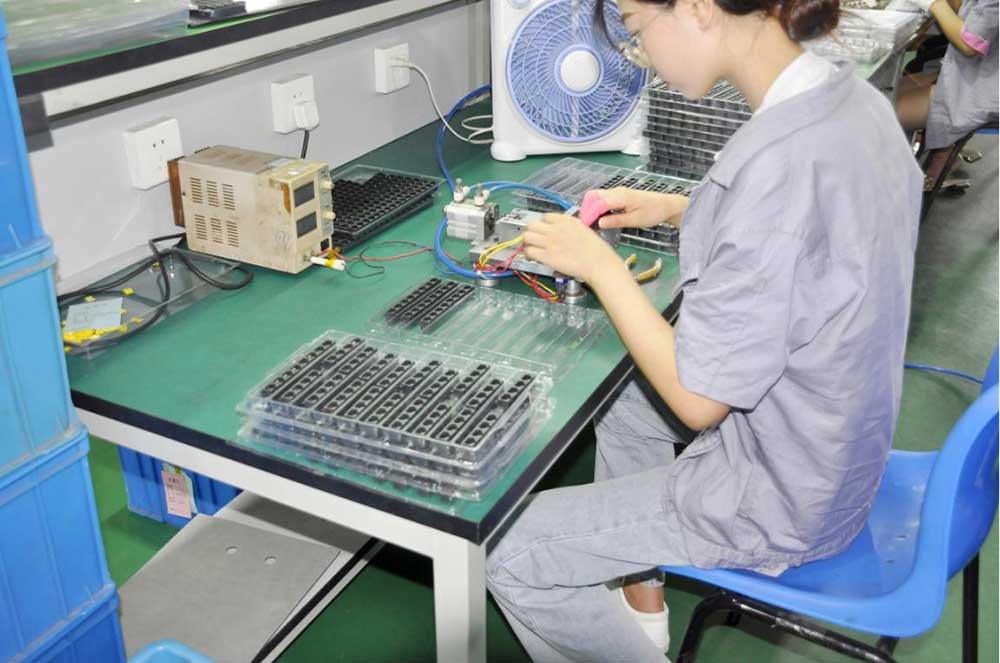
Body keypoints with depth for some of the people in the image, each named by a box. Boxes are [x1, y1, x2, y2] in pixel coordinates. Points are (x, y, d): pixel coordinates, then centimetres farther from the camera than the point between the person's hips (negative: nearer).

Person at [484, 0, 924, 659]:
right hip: (835, 443, 9)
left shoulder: (780, 158, -33)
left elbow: (698, 397, -26)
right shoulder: (854, 98, -4)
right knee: (623, 398, 29)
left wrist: (599, 264, -15)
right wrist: (677, 210, 8)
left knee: (511, 556, -3)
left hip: (778, 502, -9)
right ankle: (642, 609, 39)